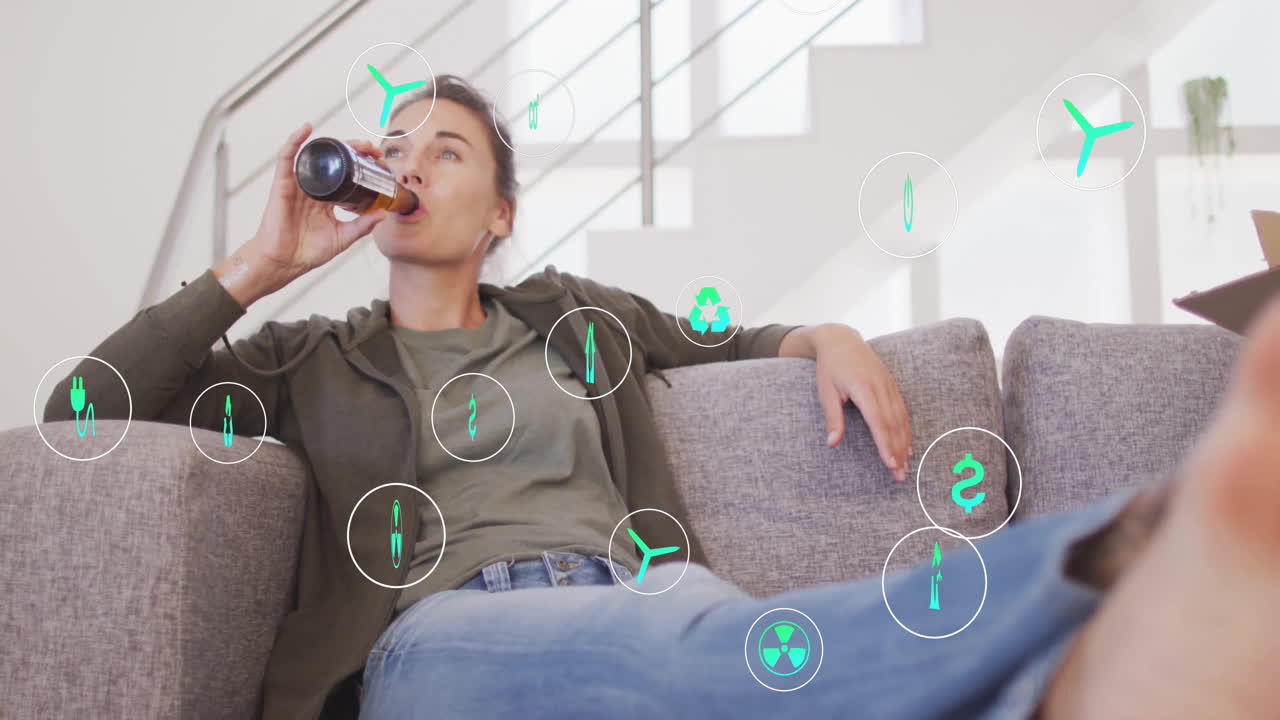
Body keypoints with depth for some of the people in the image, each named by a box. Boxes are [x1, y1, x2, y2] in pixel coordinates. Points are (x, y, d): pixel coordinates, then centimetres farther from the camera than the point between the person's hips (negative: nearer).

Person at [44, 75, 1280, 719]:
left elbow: (723, 341, 41)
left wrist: (824, 338, 17)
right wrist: (264, 260, 12)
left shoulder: (574, 315, 29)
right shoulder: (311, 361, 24)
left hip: (637, 600, 3)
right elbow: (86, 413, 16)